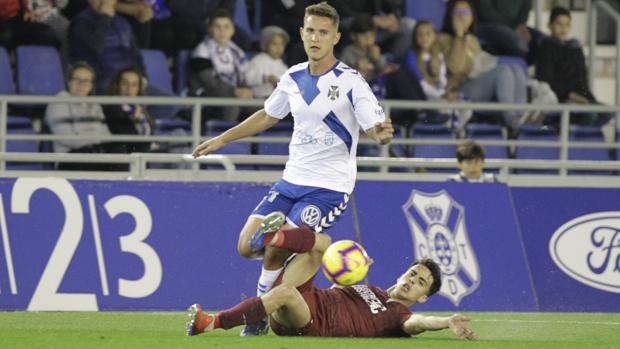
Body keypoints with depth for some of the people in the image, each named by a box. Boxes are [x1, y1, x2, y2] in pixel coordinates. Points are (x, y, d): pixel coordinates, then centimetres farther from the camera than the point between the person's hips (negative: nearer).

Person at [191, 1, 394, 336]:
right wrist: (221, 139, 25)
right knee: (247, 246, -1)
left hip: (329, 186, -6)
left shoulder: (350, 82, -12)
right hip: (292, 180, 6)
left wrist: (382, 133, -39)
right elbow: (268, 116, 23)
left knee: (274, 254, -17)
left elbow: (375, 129, -14)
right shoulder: (293, 77, 6)